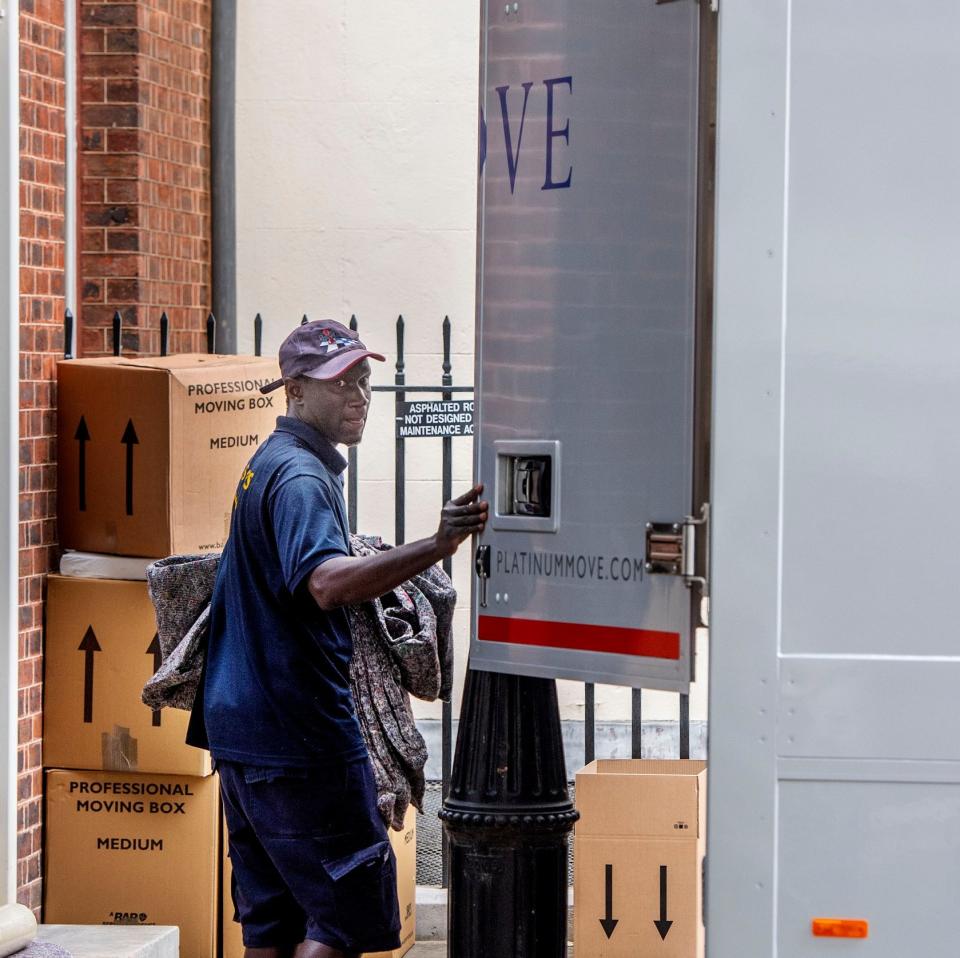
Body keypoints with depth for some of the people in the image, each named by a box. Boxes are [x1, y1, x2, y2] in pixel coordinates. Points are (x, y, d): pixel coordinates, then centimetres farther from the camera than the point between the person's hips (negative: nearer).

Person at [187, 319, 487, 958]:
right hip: (299, 731, -10)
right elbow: (327, 582, -35)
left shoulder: (269, 464, 17)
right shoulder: (302, 476, -16)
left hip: (243, 726, 10)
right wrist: (437, 547, -45)